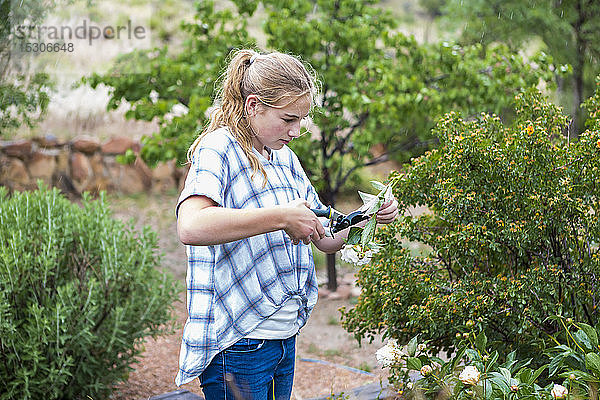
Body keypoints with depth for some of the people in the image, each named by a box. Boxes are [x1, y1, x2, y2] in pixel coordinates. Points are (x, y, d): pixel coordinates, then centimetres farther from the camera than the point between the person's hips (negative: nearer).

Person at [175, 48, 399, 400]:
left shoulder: (286, 159, 13)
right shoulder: (219, 150, -12)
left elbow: (327, 239, 18)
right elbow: (191, 227, -31)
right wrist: (282, 217, -29)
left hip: (285, 339, 8)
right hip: (237, 344, -7)